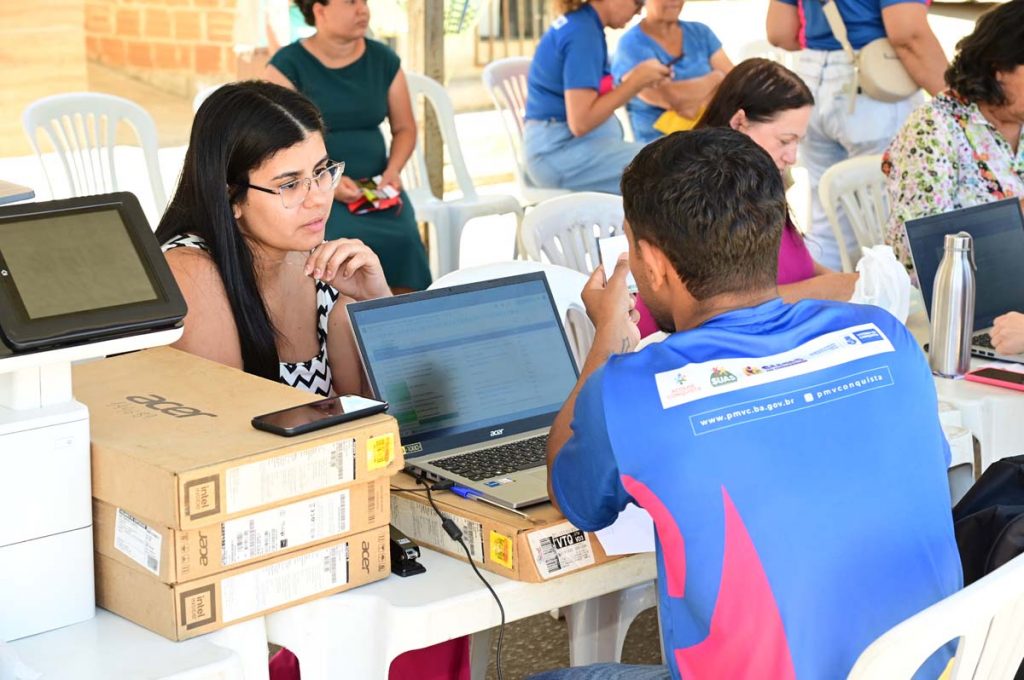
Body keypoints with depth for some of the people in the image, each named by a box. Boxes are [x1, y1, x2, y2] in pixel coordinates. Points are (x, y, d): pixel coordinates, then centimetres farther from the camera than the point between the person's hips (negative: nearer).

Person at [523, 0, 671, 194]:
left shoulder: (581, 24, 13)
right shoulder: (583, 33, -16)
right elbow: (580, 122, -22)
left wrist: (637, 78, 2)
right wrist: (636, 81, -13)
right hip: (561, 152, -10)